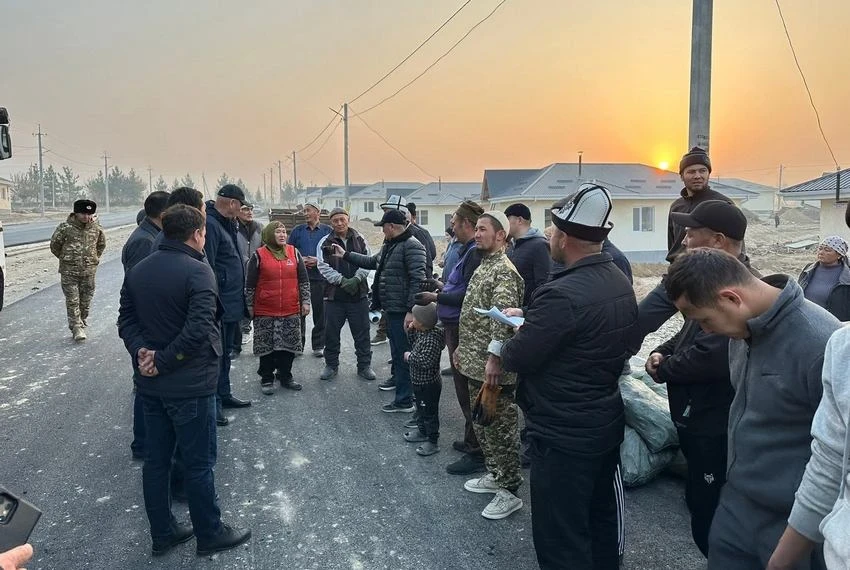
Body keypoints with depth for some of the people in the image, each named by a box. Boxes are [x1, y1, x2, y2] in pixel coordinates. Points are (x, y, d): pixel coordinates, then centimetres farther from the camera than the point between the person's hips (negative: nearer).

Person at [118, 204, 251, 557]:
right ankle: (210, 535, 21)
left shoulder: (138, 270, 7)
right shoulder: (197, 270, -17)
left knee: (156, 459, 17)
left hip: (149, 382, 7)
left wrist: (142, 351, -9)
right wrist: (164, 361, -17)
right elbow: (199, 328, -27)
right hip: (189, 384, -7)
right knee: (199, 463, 6)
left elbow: (126, 320, 6)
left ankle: (162, 534, 29)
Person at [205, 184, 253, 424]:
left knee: (226, 352, 20)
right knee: (216, 354, -1)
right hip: (220, 305, -10)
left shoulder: (224, 223, 14)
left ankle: (224, 394, 33)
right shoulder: (210, 224, -18)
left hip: (231, 303, 10)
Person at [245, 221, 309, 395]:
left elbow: (304, 280, 9)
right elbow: (250, 284, 1)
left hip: (291, 310, 3)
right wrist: (250, 307, 2)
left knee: (289, 346, 8)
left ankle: (285, 376, 23)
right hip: (265, 311, -3)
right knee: (266, 347, 4)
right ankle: (267, 379, 17)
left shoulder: (294, 253, 6)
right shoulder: (258, 255, -3)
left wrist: (305, 302, 5)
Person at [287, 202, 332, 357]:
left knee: (320, 312, 3)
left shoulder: (327, 231, 5)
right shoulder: (297, 230, 12)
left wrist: (319, 261, -11)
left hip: (320, 277, -1)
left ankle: (318, 345, 14)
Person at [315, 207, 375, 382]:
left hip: (359, 294, 1)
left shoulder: (359, 240, 7)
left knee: (362, 331, 6)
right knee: (331, 332, 7)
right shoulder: (325, 243, 3)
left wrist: (356, 279, -15)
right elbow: (324, 267, -6)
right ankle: (331, 365, 23)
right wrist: (342, 280, -17)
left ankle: (364, 365, 19)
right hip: (334, 295, -1)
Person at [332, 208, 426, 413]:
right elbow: (371, 261, 29)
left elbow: (418, 280, -24)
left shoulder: (411, 246, -18)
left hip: (402, 311, -10)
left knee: (402, 352, -5)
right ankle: (398, 378, 45)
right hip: (391, 309, 10)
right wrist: (345, 255, 28)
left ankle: (404, 400, 2)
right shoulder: (389, 245, 15)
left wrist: (411, 310, -27)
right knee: (396, 348, 25)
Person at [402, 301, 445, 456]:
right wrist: (410, 332, 0)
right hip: (419, 381, 10)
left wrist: (409, 357, -21)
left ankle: (432, 441, 15)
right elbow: (414, 345, 15)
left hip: (429, 384, -10)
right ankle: (422, 431, 42)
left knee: (429, 412, 3)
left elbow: (426, 362, -35)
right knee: (421, 408, 25)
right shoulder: (421, 333, 0)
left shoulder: (431, 339, -30)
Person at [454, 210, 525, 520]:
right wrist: (462, 347, 21)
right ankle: (495, 475, 33)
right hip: (475, 362, 10)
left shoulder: (505, 270, -15)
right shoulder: (483, 265, 16)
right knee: (482, 423, 19)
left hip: (492, 366, -10)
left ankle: (510, 491, 11)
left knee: (501, 426, 0)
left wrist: (494, 357, -29)